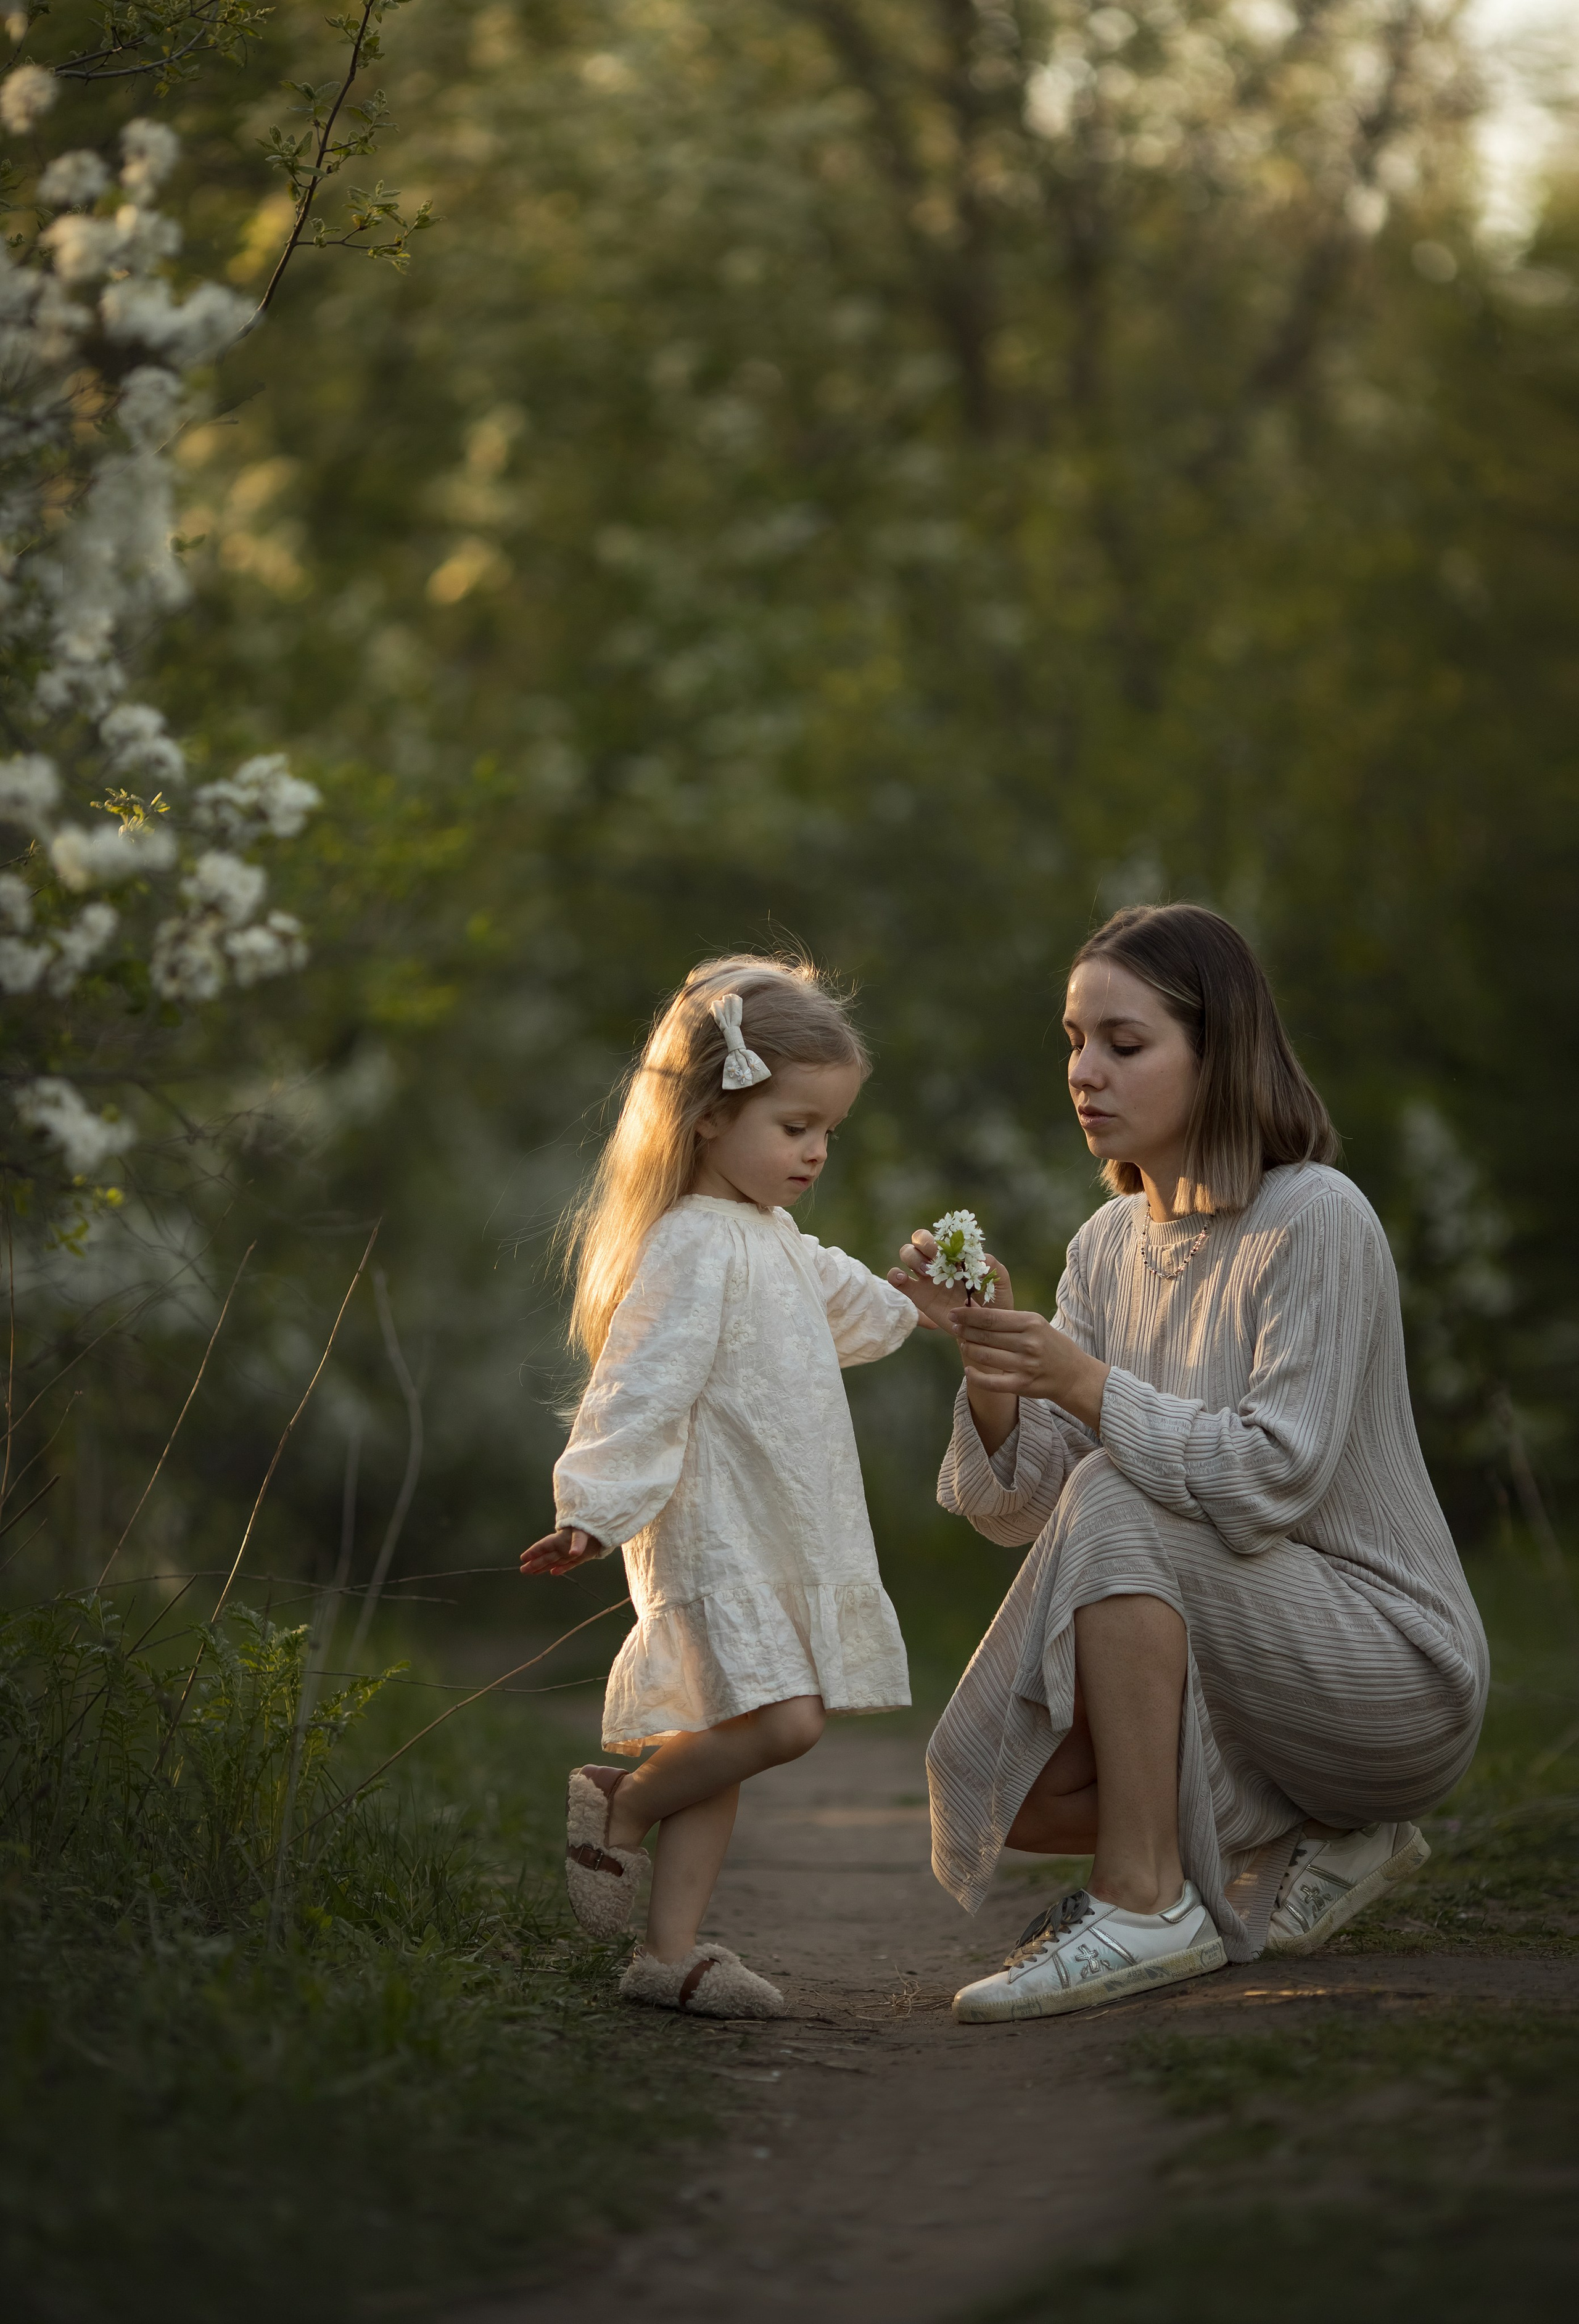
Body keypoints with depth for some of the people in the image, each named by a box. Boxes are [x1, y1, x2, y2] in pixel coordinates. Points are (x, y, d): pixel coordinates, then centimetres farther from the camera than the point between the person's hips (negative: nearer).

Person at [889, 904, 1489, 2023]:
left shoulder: (1316, 1220, -16)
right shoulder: (1110, 1246, 6)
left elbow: (1271, 1483, -24)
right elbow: (1018, 1508, -1)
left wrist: (1086, 1384, -30)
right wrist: (990, 1360, -19)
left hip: (1393, 1667, -8)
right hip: (1246, 1668, 8)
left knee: (1117, 1504, -28)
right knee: (993, 1788, -10)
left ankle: (1147, 1904, -23)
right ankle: (1313, 1842, 7)